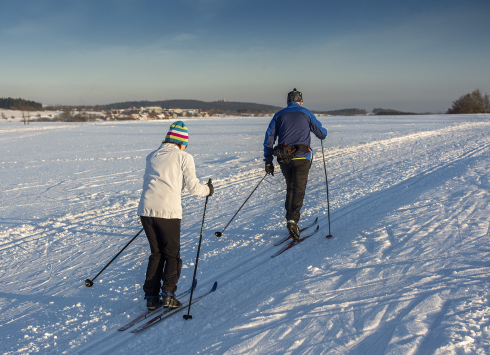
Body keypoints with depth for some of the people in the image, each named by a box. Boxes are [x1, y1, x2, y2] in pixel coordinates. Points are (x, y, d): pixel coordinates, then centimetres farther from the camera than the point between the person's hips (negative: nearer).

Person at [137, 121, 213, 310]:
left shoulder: (152, 156, 17)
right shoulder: (184, 157, 4)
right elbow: (193, 187, -1)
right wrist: (208, 189, 18)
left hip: (146, 210, 4)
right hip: (168, 211, -4)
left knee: (156, 254, 17)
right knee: (172, 254, 12)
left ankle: (151, 296, 14)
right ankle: (168, 293, 0)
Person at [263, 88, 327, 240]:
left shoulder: (279, 115, 11)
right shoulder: (306, 113, 5)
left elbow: (269, 138, 7)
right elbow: (322, 133, 10)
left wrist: (268, 160, 10)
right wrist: (322, 133, 35)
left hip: (283, 158, 3)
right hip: (301, 157, -3)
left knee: (290, 187, 18)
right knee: (299, 189, -3)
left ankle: (290, 218, 14)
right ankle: (293, 219, -21)